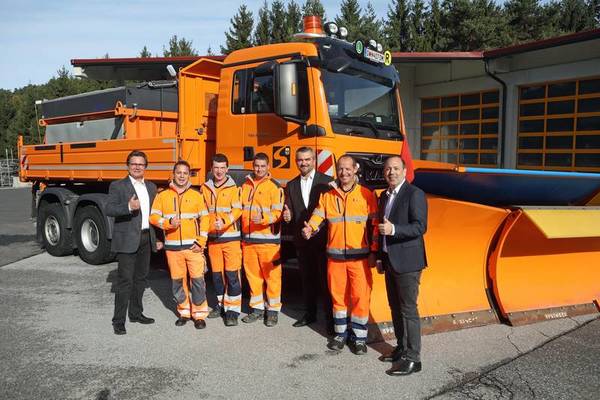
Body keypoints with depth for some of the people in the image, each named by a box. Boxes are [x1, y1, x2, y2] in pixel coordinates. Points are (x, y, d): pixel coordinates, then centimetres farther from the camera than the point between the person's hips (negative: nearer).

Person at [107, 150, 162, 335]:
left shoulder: (151, 187, 14)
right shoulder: (118, 186, -3)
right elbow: (109, 209, -14)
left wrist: (157, 238, 15)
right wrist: (129, 207, -31)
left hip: (146, 239, 6)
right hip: (127, 240, -6)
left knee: (140, 278, 15)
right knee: (125, 280, -7)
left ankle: (136, 313, 28)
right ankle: (118, 321, 1)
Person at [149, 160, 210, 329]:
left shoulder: (196, 195, 4)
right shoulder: (163, 196, 7)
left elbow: (204, 219, 2)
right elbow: (153, 217, 2)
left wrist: (201, 242, -6)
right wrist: (168, 222, -17)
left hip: (193, 246, -1)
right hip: (172, 247, 1)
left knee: (197, 279, -4)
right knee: (178, 280, 8)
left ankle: (199, 314, 8)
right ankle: (184, 312, 24)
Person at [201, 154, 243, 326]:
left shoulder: (233, 188, -2)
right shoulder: (205, 188, 10)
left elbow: (237, 210, -13)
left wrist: (224, 221, -29)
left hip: (231, 236, -4)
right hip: (212, 237, 4)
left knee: (232, 274, -5)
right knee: (217, 273, 12)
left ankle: (233, 310, 2)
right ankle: (221, 304, 28)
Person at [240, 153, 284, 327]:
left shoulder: (274, 186, -4)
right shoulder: (245, 185, 14)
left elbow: (277, 213, -10)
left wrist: (263, 218, -28)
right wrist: (241, 234, 14)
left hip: (268, 239, -5)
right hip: (248, 238, 5)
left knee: (271, 275, 0)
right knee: (252, 275, 11)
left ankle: (273, 310, 12)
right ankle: (257, 308, 24)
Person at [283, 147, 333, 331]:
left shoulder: (327, 182, -4)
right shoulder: (291, 185, 11)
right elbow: (289, 212, 8)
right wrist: (287, 216, -15)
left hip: (322, 238, -4)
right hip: (301, 240, 5)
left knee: (325, 279, 0)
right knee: (307, 278, 14)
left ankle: (330, 317, 11)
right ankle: (310, 314, 28)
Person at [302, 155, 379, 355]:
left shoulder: (367, 195, 1)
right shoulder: (327, 196, 8)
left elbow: (374, 225, 0)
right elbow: (317, 216, 0)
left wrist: (373, 252, -4)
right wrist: (310, 228, -22)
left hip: (360, 256, -2)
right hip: (335, 255, 3)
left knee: (360, 296, 0)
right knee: (338, 295, 11)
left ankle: (359, 336, 15)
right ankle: (340, 333, 27)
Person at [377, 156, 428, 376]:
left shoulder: (415, 194, -11)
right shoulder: (384, 196, 14)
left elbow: (420, 227, -19)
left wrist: (393, 229, -31)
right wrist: (380, 256, 19)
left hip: (407, 262, -8)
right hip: (390, 260, 8)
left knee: (408, 310, -3)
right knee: (395, 308, 15)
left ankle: (412, 358, 6)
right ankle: (402, 348, 29)